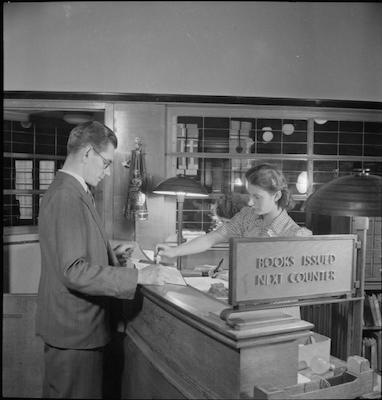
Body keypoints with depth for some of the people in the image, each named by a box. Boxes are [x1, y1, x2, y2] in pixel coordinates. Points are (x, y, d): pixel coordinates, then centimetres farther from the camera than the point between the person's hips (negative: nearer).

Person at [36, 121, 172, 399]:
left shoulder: (72, 192, 11)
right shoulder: (67, 198, -21)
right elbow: (74, 271, -26)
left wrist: (112, 255, 7)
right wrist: (137, 276, -23)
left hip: (79, 326, 10)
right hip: (74, 332, -10)